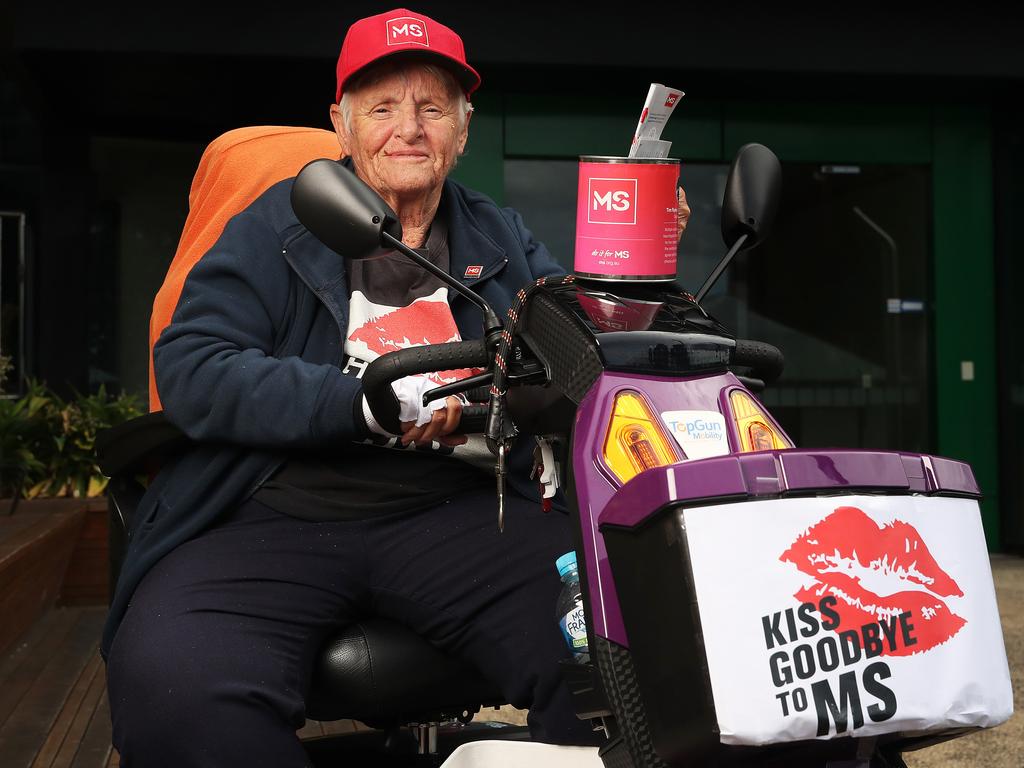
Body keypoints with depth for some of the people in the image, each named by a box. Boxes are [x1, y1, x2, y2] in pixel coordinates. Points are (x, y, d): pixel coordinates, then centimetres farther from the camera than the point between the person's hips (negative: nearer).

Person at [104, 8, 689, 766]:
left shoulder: (502, 239, 18)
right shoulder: (277, 226, 7)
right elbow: (192, 370, -6)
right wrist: (367, 400, -15)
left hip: (455, 515, 2)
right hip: (276, 518, -2)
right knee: (172, 685, -32)